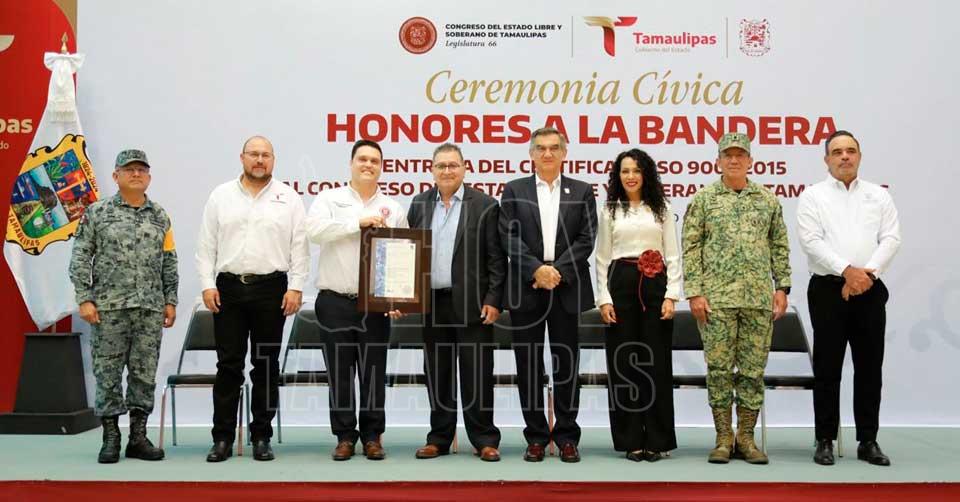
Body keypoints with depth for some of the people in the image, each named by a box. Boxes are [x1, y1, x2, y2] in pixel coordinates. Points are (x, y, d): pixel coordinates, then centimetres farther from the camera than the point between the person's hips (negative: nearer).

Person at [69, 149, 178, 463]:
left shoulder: (160, 217, 11)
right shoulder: (96, 213, 3)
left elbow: (169, 263, 12)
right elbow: (80, 258, 0)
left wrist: (170, 301, 6)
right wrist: (84, 299, -7)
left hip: (150, 308, 3)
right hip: (108, 307, -2)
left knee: (145, 373, 5)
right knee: (108, 373, 1)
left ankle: (138, 437, 14)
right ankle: (110, 438, 11)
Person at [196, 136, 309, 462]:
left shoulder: (288, 199, 5)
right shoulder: (221, 196, 9)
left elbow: (300, 247, 1)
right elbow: (207, 245, 7)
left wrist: (296, 288, -6)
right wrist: (207, 285, -2)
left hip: (271, 288, -1)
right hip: (228, 288, 1)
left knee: (267, 366, 5)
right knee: (228, 365, 3)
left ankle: (262, 437, 14)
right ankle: (223, 439, 10)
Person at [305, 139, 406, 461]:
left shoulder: (393, 209, 9)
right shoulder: (329, 199, 5)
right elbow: (315, 230, -14)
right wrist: (358, 222, -17)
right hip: (335, 302, -1)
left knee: (373, 372, 5)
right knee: (340, 372, 5)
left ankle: (372, 437, 17)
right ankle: (345, 436, 17)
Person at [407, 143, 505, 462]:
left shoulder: (484, 205, 0)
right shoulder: (419, 205, 11)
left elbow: (496, 257, -3)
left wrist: (493, 300, -9)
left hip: (472, 303, -3)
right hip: (432, 302, 4)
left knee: (476, 373, 0)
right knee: (437, 373, 9)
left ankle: (485, 440, 10)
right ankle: (439, 438, 19)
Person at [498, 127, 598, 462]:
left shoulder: (582, 192, 9)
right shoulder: (514, 191, 9)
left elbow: (586, 239, 0)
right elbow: (509, 238, -1)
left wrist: (558, 271, -11)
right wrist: (536, 269, -13)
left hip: (567, 289, 0)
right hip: (526, 289, 0)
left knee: (566, 363, 4)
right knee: (529, 365, 4)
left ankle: (567, 437, 13)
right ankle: (536, 436, 13)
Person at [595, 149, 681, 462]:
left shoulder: (661, 209, 8)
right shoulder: (610, 211, 8)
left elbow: (673, 256, 5)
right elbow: (602, 259, 5)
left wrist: (671, 295, -6)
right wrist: (604, 299, -4)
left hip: (655, 285, 0)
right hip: (621, 284, 0)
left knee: (656, 362, 0)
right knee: (623, 362, 2)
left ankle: (657, 440, 9)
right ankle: (630, 440, 11)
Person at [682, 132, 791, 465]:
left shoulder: (768, 200, 10)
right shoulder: (703, 199, 3)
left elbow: (779, 247, 12)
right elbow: (691, 248, 0)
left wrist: (782, 287, 4)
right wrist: (694, 292, -7)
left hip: (759, 298, 2)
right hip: (717, 298, -2)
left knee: (753, 369, 5)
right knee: (719, 368, 1)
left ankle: (746, 437, 15)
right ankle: (723, 438, 11)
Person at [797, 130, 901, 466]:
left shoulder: (879, 196, 12)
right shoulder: (813, 196, 4)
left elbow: (891, 239, 2)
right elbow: (810, 241, -8)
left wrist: (868, 274, -13)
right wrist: (847, 271, -17)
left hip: (870, 290, 3)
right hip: (828, 289, -2)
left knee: (870, 367, 5)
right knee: (827, 367, 1)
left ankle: (868, 441, 15)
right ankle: (825, 441, 9)